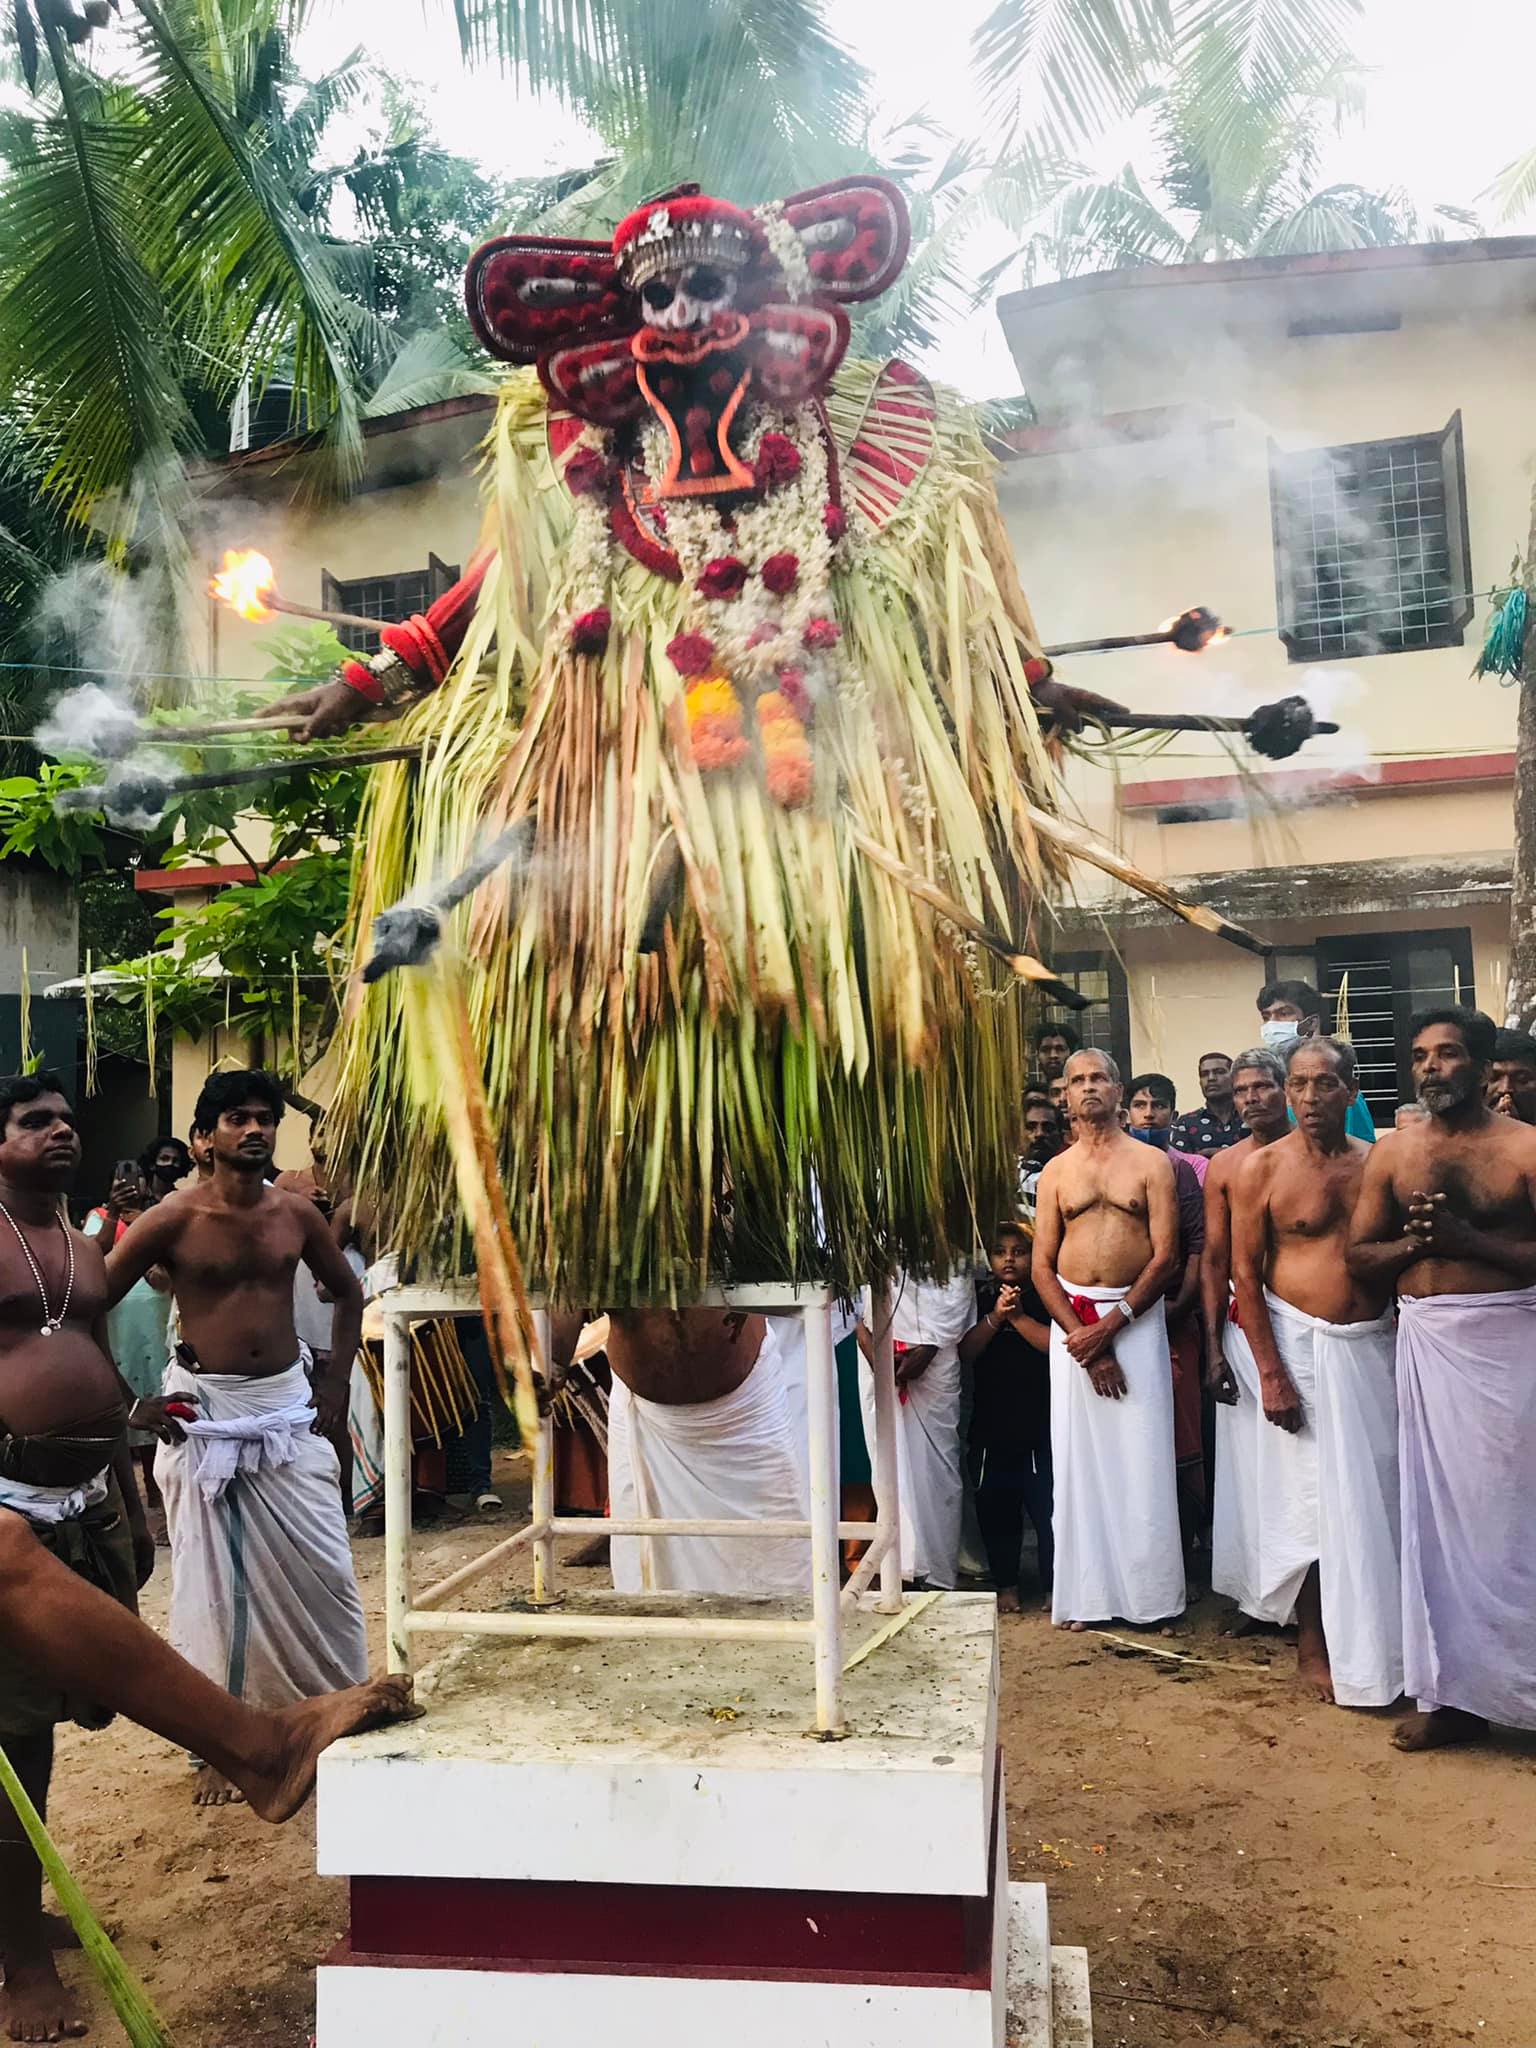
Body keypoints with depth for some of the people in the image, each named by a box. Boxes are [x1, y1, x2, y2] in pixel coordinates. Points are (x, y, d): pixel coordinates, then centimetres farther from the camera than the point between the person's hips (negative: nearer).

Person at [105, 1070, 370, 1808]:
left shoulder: (296, 1213, 0)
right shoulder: (173, 1219, -10)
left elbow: (347, 1291, 15)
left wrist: (338, 1380, 7)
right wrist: (129, 1400, -10)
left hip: (288, 1406, 3)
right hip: (202, 1411, -3)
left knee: (322, 1569, 6)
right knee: (214, 1581, 6)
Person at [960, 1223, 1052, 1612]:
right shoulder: (980, 1298, 8)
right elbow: (965, 1353, -3)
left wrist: (1019, 1317, -16)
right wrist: (995, 1317, -14)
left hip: (1040, 1423, -3)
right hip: (991, 1423, 3)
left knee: (1047, 1506, -4)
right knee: (996, 1507, 9)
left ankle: (1053, 1586, 10)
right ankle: (1005, 1584, 23)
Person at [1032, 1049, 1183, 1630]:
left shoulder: (1152, 1163, 2)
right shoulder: (1056, 1172, 9)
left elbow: (1165, 1255, -5)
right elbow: (1042, 1266, 5)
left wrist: (1109, 1326, -12)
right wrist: (1081, 1336, -8)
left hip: (1136, 1316, -2)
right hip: (1071, 1320, 2)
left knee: (1141, 1456, -2)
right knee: (1077, 1457, 3)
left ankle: (1148, 1591, 9)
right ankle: (1086, 1592, 10)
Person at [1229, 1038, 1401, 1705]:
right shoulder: (1262, 1168, -6)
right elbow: (1245, 1274, -7)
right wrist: (1270, 1372, -12)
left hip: (1374, 1346, 3)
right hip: (1302, 1346, -3)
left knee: (1379, 1495, 8)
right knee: (1312, 1499, 2)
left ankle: (1381, 1642, 25)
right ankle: (1314, 1646, 18)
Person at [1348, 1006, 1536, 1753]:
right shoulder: (1392, 1152, 7)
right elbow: (1358, 1257, 8)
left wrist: (1466, 1238, -19)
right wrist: (1414, 1242, -10)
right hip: (1426, 1342, 4)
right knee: (1437, 1513, 9)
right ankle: (1454, 1689, 21)